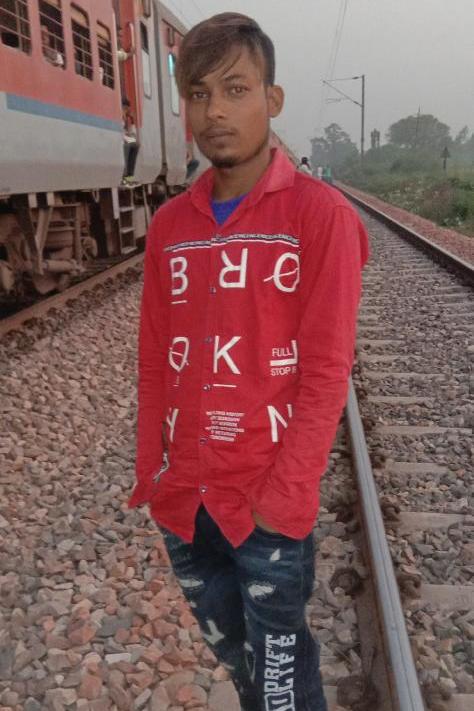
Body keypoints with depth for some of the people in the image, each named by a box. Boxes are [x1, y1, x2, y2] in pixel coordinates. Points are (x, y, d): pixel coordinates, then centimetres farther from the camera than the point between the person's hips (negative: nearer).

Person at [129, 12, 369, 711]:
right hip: (183, 498, 5)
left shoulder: (319, 213, -9)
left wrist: (282, 496, -15)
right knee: (232, 652, 25)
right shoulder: (169, 224, 6)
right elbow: (154, 362, 8)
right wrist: (151, 473, 5)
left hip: (269, 500, -5)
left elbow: (326, 368, -13)